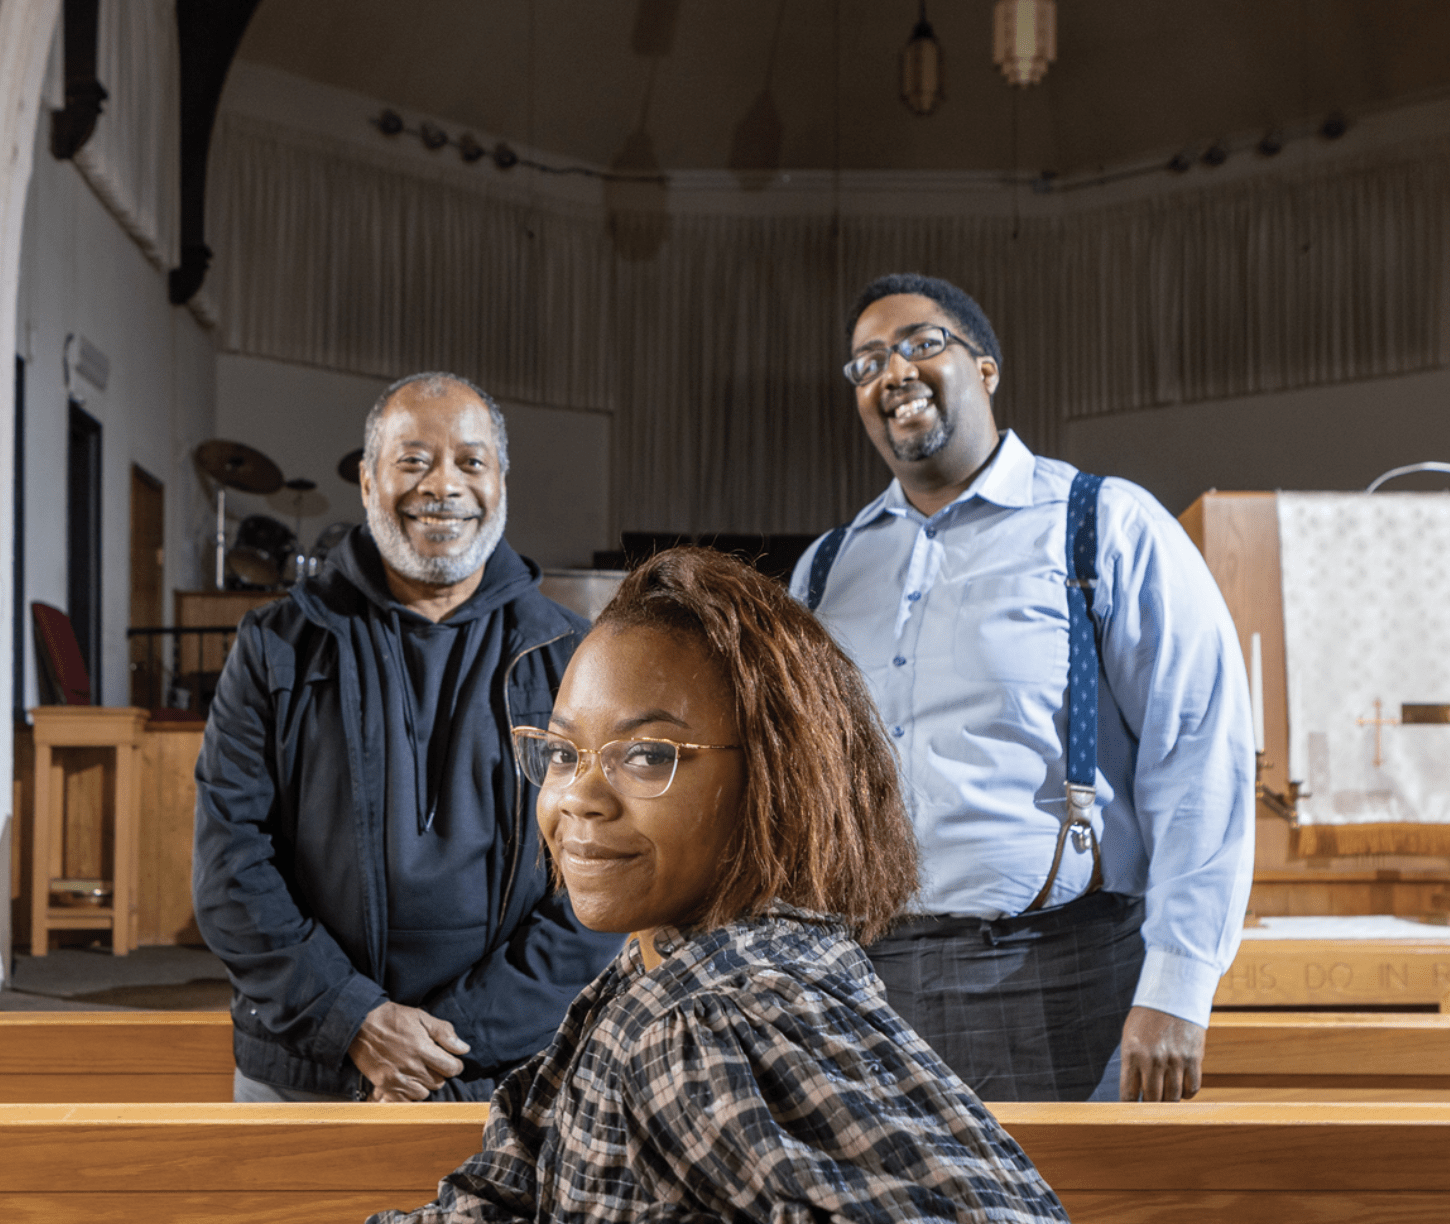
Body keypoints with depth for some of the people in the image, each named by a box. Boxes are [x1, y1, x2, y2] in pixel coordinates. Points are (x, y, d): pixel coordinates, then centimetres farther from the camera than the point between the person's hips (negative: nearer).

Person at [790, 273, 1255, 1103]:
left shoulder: (1108, 529, 0)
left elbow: (1202, 762, -7)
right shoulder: (826, 569, 15)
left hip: (1056, 984, -4)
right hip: (863, 987, 4)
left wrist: (1176, 990, -14)